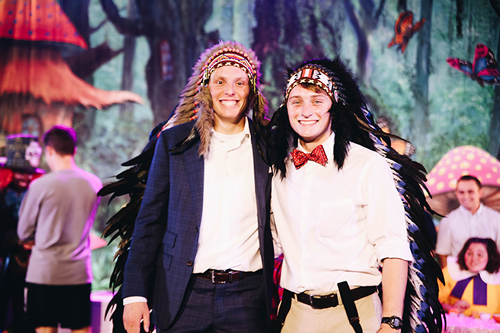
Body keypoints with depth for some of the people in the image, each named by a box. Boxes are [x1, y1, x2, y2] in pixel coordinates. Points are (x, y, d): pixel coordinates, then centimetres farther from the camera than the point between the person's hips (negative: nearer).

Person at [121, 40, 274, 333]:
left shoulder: (267, 147, 6)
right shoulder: (174, 141, 6)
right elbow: (150, 221, 4)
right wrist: (135, 294, -3)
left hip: (247, 298, 0)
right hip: (183, 296, 0)